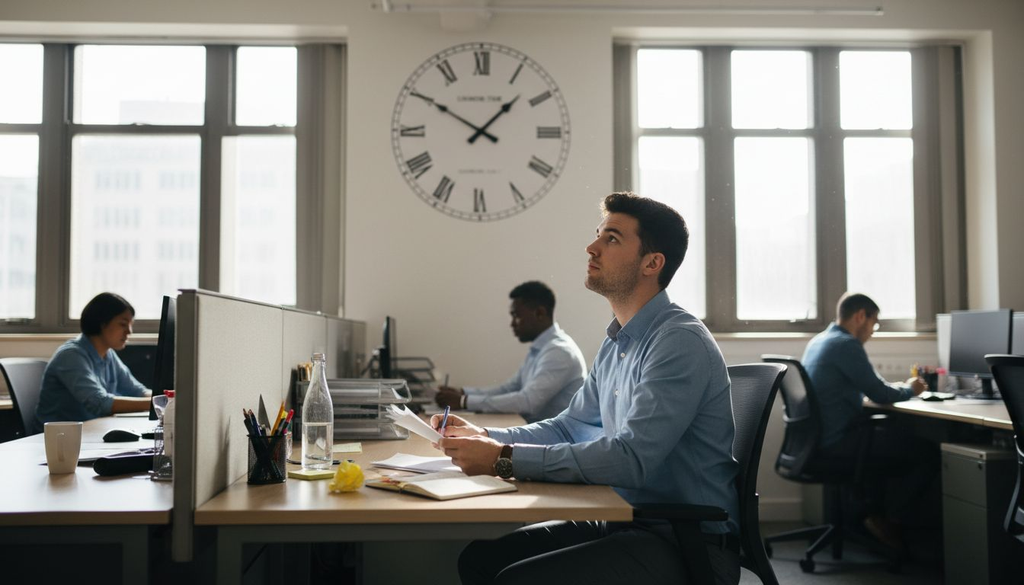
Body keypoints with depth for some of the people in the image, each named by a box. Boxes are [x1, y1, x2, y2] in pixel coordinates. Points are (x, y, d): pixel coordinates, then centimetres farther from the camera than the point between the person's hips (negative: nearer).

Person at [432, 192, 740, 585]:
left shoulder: (681, 343, -19)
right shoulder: (617, 343, 12)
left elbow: (631, 457, -28)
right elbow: (571, 426, 19)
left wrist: (505, 460, -25)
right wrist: (486, 437, 3)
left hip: (685, 542, -8)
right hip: (627, 523, 8)